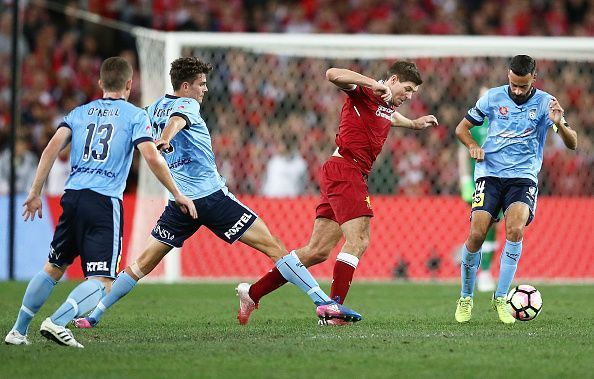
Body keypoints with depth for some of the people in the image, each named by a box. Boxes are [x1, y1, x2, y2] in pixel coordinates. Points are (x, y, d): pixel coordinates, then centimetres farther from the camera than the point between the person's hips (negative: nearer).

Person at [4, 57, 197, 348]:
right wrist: (178, 195, 0)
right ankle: (58, 322, -28)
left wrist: (35, 192, 6)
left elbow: (52, 148, 4)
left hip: (73, 198, 5)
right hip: (105, 203, -5)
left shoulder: (79, 113, 16)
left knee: (53, 269, 20)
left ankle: (18, 331, 20)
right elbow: (152, 157, -7)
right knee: (102, 281, -6)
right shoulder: (135, 115, 4)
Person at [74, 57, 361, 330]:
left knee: (143, 264, 15)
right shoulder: (187, 105, -6)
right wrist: (164, 141, -48)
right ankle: (324, 302, -12)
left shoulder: (156, 106, 15)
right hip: (213, 196, -7)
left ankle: (94, 315, 10)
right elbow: (176, 121, -28)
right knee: (273, 247, -6)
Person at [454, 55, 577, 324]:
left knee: (515, 229, -26)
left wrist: (559, 124, -28)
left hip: (523, 176, -1)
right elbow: (462, 128, 14)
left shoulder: (545, 103, -1)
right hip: (490, 173, 1)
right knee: (476, 234, -13)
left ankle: (500, 297, -13)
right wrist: (472, 145, -8)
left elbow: (572, 144, -7)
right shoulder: (493, 98, 3)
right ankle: (465, 298, 8)